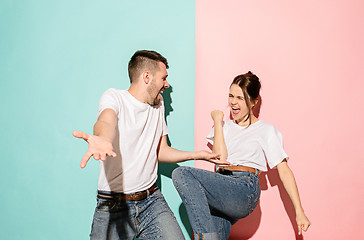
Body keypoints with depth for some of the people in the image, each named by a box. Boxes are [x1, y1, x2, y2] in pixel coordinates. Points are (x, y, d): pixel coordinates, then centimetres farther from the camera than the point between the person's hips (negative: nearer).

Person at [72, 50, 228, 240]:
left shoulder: (158, 104, 13)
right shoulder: (114, 97, -7)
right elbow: (106, 121, -32)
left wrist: (199, 155, 16)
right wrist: (102, 140, -54)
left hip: (152, 200, 4)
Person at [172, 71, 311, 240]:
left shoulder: (266, 130, 7)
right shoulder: (225, 126, 20)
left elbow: (284, 171, 2)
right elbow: (220, 158, 3)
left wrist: (299, 211, -3)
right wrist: (217, 122, 5)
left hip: (245, 190, -5)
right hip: (221, 189, 6)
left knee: (182, 174, -24)